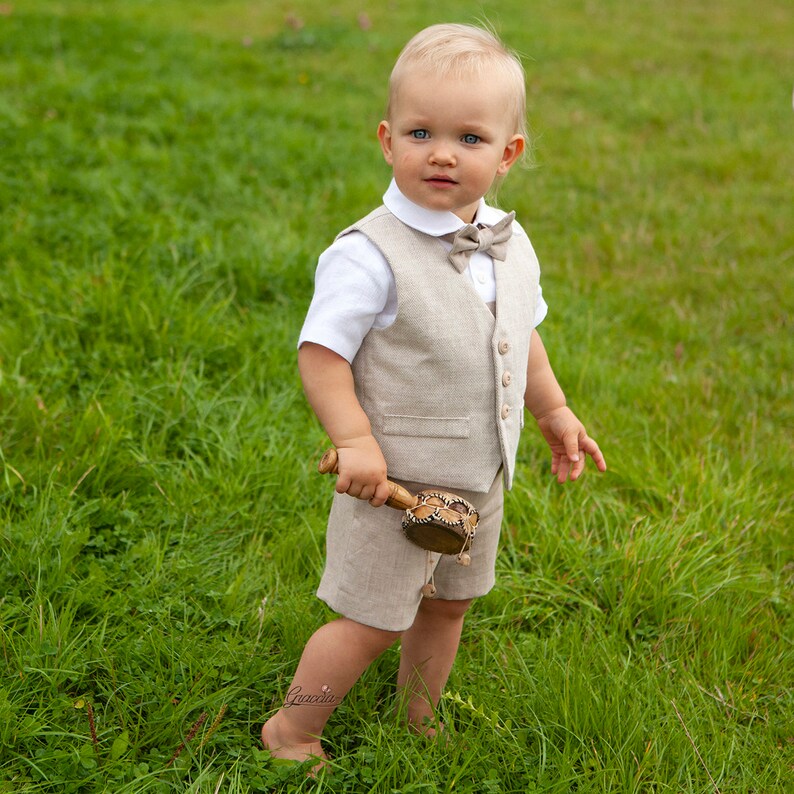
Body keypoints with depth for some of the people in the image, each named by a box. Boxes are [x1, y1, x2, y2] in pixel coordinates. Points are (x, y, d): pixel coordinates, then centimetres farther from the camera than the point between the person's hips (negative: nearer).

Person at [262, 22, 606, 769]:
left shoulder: (509, 244, 2)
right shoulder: (370, 255, -22)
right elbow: (320, 352, -21)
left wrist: (553, 410, 19)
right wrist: (354, 440, -29)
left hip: (480, 478, 7)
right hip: (396, 479, -7)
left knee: (448, 603, 22)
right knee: (373, 619, 3)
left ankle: (419, 721, 44)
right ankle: (290, 731, 24)